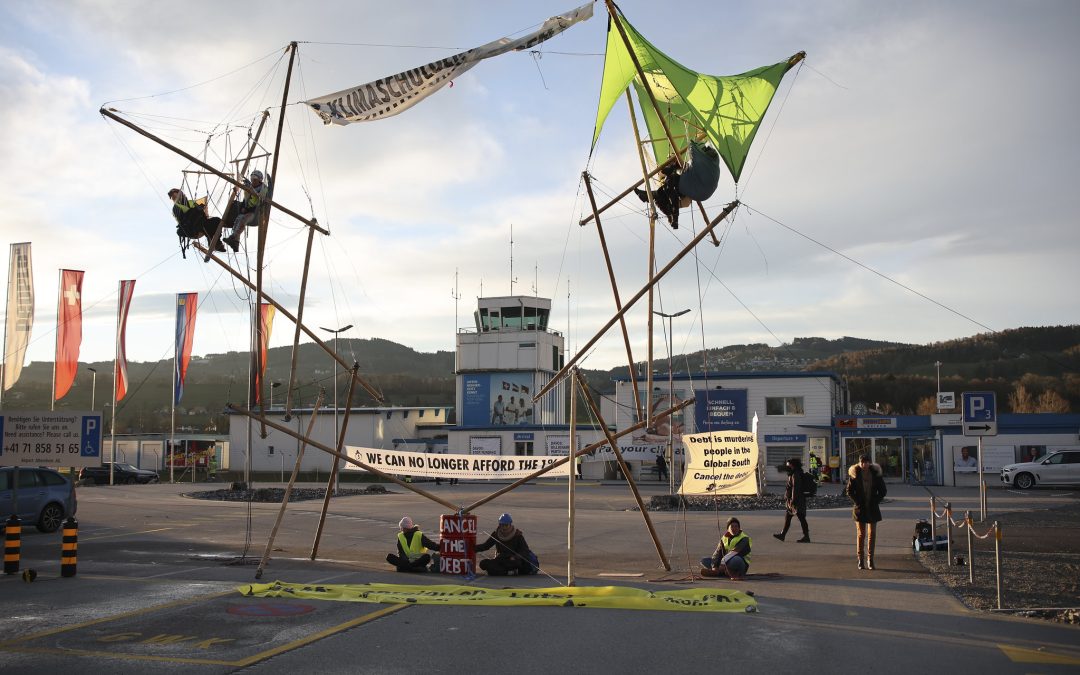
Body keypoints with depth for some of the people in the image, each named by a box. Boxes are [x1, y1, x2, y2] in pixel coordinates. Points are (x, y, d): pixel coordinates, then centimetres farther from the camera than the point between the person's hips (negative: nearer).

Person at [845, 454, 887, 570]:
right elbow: (848, 491, 2)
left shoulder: (876, 474, 0)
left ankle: (870, 560, 12)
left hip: (873, 508, 2)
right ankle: (861, 560, 3)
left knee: (872, 534, 4)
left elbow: (883, 490, 6)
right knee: (861, 534, -2)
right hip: (859, 508, -2)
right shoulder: (854, 474, -3)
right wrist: (857, 502, -8)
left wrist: (875, 502, -4)